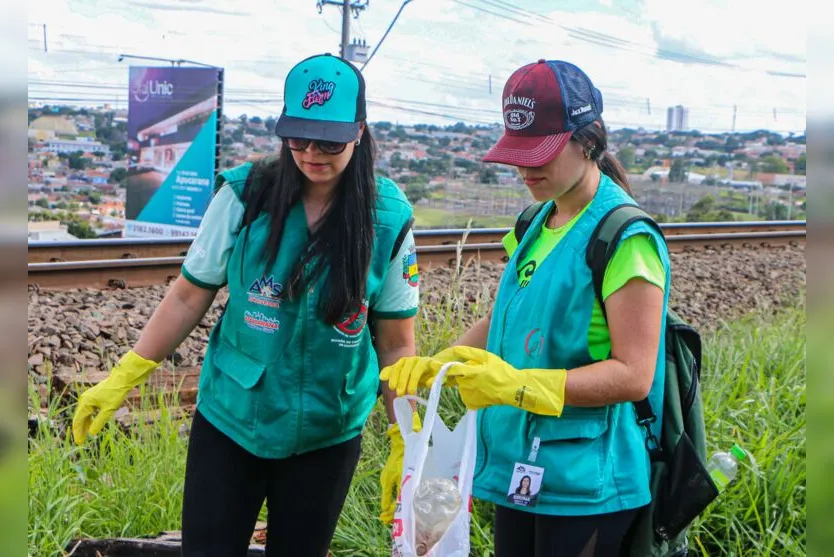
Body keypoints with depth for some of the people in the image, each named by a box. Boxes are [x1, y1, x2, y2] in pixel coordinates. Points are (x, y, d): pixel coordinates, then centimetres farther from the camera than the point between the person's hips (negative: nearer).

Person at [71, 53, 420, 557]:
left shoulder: (388, 220, -9)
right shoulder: (244, 196, -10)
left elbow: (396, 343, -3)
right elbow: (189, 297, -1)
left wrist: (406, 442, -4)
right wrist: (123, 379, -1)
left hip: (328, 439, 0)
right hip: (229, 421, 0)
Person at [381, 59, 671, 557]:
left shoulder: (626, 237, -15)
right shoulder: (534, 229, 11)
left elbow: (633, 375, -18)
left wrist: (518, 385, -24)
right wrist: (434, 365, 0)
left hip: (586, 486, -7)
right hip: (517, 468, 8)